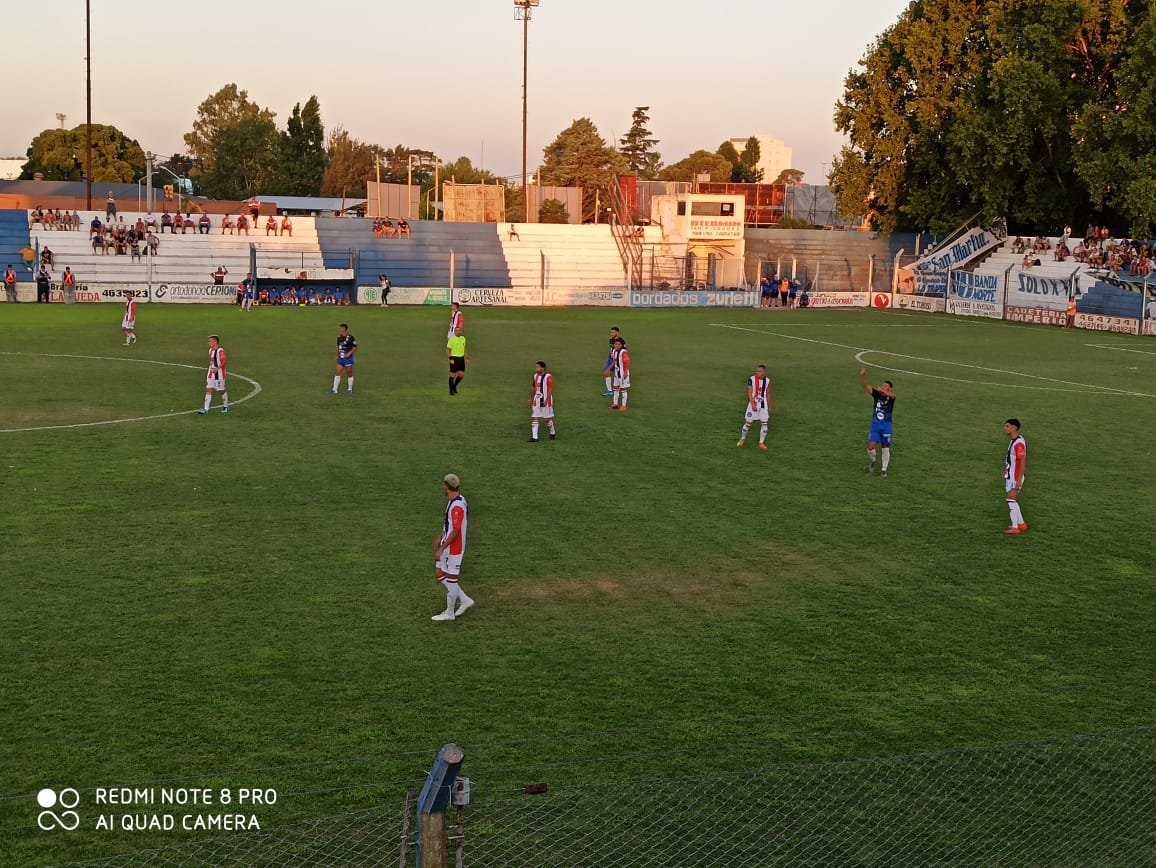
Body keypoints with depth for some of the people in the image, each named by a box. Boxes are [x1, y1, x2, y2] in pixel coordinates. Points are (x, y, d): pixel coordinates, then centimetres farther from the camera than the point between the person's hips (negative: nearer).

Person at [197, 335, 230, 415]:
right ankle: (205, 409, -4)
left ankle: (225, 406, 28)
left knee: (222, 390, 7)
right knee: (208, 390, -1)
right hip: (211, 374, 8)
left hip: (219, 374, -8)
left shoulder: (220, 350, -17)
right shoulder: (210, 350, 10)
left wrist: (217, 368, -35)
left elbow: (223, 362, -23)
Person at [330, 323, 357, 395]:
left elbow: (355, 348, -7)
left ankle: (350, 390, 19)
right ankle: (334, 390, 10)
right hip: (340, 359, 6)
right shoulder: (339, 338, 6)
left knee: (349, 375, 5)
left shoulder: (350, 338, -14)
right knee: (337, 373, 3)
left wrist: (349, 353, -20)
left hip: (348, 359, -6)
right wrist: (336, 356, 16)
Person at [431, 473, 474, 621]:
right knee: (439, 576, 16)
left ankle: (449, 613, 19)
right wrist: (440, 537, 22)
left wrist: (441, 549, -23)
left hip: (454, 549, -10)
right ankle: (464, 600, 26)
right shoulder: (452, 501, 5)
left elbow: (455, 531, -26)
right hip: (447, 545, 10)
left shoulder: (457, 506, -26)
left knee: (451, 579, 4)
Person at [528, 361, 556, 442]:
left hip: (545, 401, -6)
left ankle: (552, 433, 28)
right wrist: (531, 399, 18)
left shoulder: (548, 377, -15)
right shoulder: (535, 376, 7)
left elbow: (550, 389, -17)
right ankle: (534, 437, -3)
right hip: (537, 401, 6)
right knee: (534, 418, -3)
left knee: (547, 419, 5)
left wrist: (546, 400, -24)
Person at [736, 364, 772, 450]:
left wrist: (769, 407, 12)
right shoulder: (751, 379, -11)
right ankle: (742, 439, 24)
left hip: (763, 405, 3)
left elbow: (768, 395, 9)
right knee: (748, 423, 3)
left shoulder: (767, 380, 0)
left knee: (764, 423, -1)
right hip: (753, 404, -3)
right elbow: (749, 393, -14)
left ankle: (761, 443, 10)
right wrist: (753, 404, -25)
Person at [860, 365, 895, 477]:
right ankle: (872, 461, 22)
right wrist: (862, 375, -28)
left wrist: (882, 390, -52)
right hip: (875, 424, 1)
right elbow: (866, 386, -11)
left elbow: (892, 395, -34)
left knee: (886, 448, 8)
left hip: (886, 426, -1)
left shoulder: (891, 397, -9)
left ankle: (884, 469, 23)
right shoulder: (877, 394, -2)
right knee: (871, 446, -9)